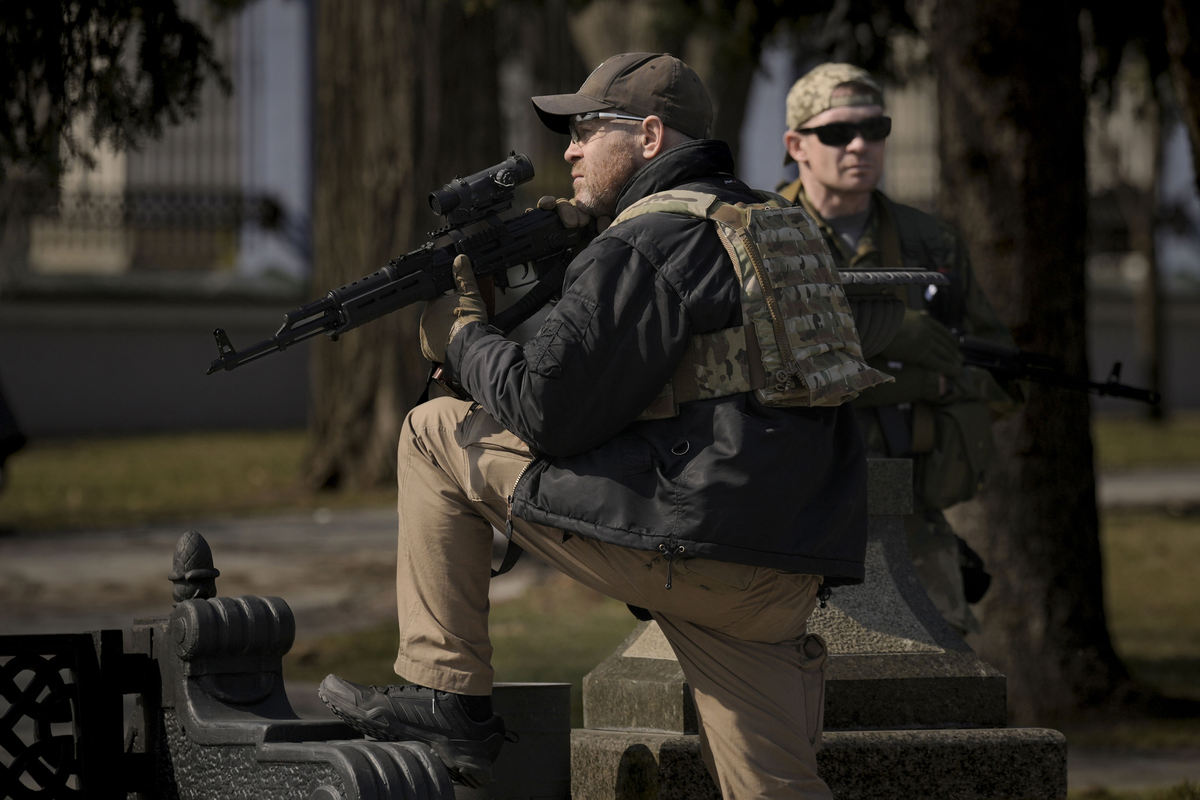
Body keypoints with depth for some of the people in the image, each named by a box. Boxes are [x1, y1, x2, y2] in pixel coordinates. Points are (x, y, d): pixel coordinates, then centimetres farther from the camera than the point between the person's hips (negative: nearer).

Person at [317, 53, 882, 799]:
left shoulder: (641, 247, -8)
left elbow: (546, 412, -11)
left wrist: (461, 334, 7)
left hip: (687, 548, -8)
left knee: (438, 433, 7)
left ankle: (449, 701, 9)